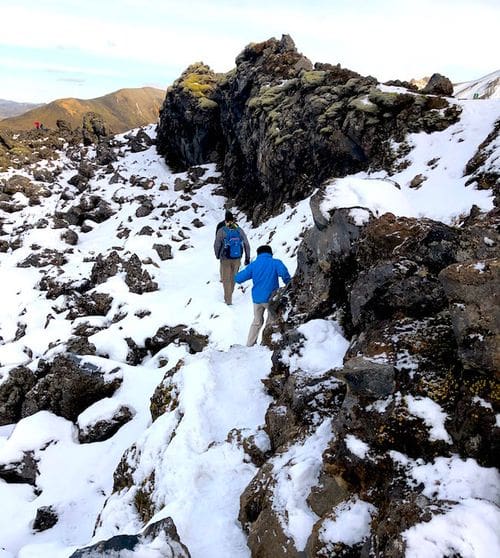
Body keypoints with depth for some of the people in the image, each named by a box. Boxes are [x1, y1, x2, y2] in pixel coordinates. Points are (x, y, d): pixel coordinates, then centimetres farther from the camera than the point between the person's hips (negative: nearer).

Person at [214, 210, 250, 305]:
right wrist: (247, 258, 8)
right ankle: (229, 296, 36)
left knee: (226, 279, 8)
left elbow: (216, 245, -8)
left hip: (225, 259, -3)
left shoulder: (221, 231, -10)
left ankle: (228, 301, 8)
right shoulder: (239, 230, -2)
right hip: (237, 259, 3)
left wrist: (217, 256, 10)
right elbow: (246, 245, 0)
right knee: (233, 278, 20)